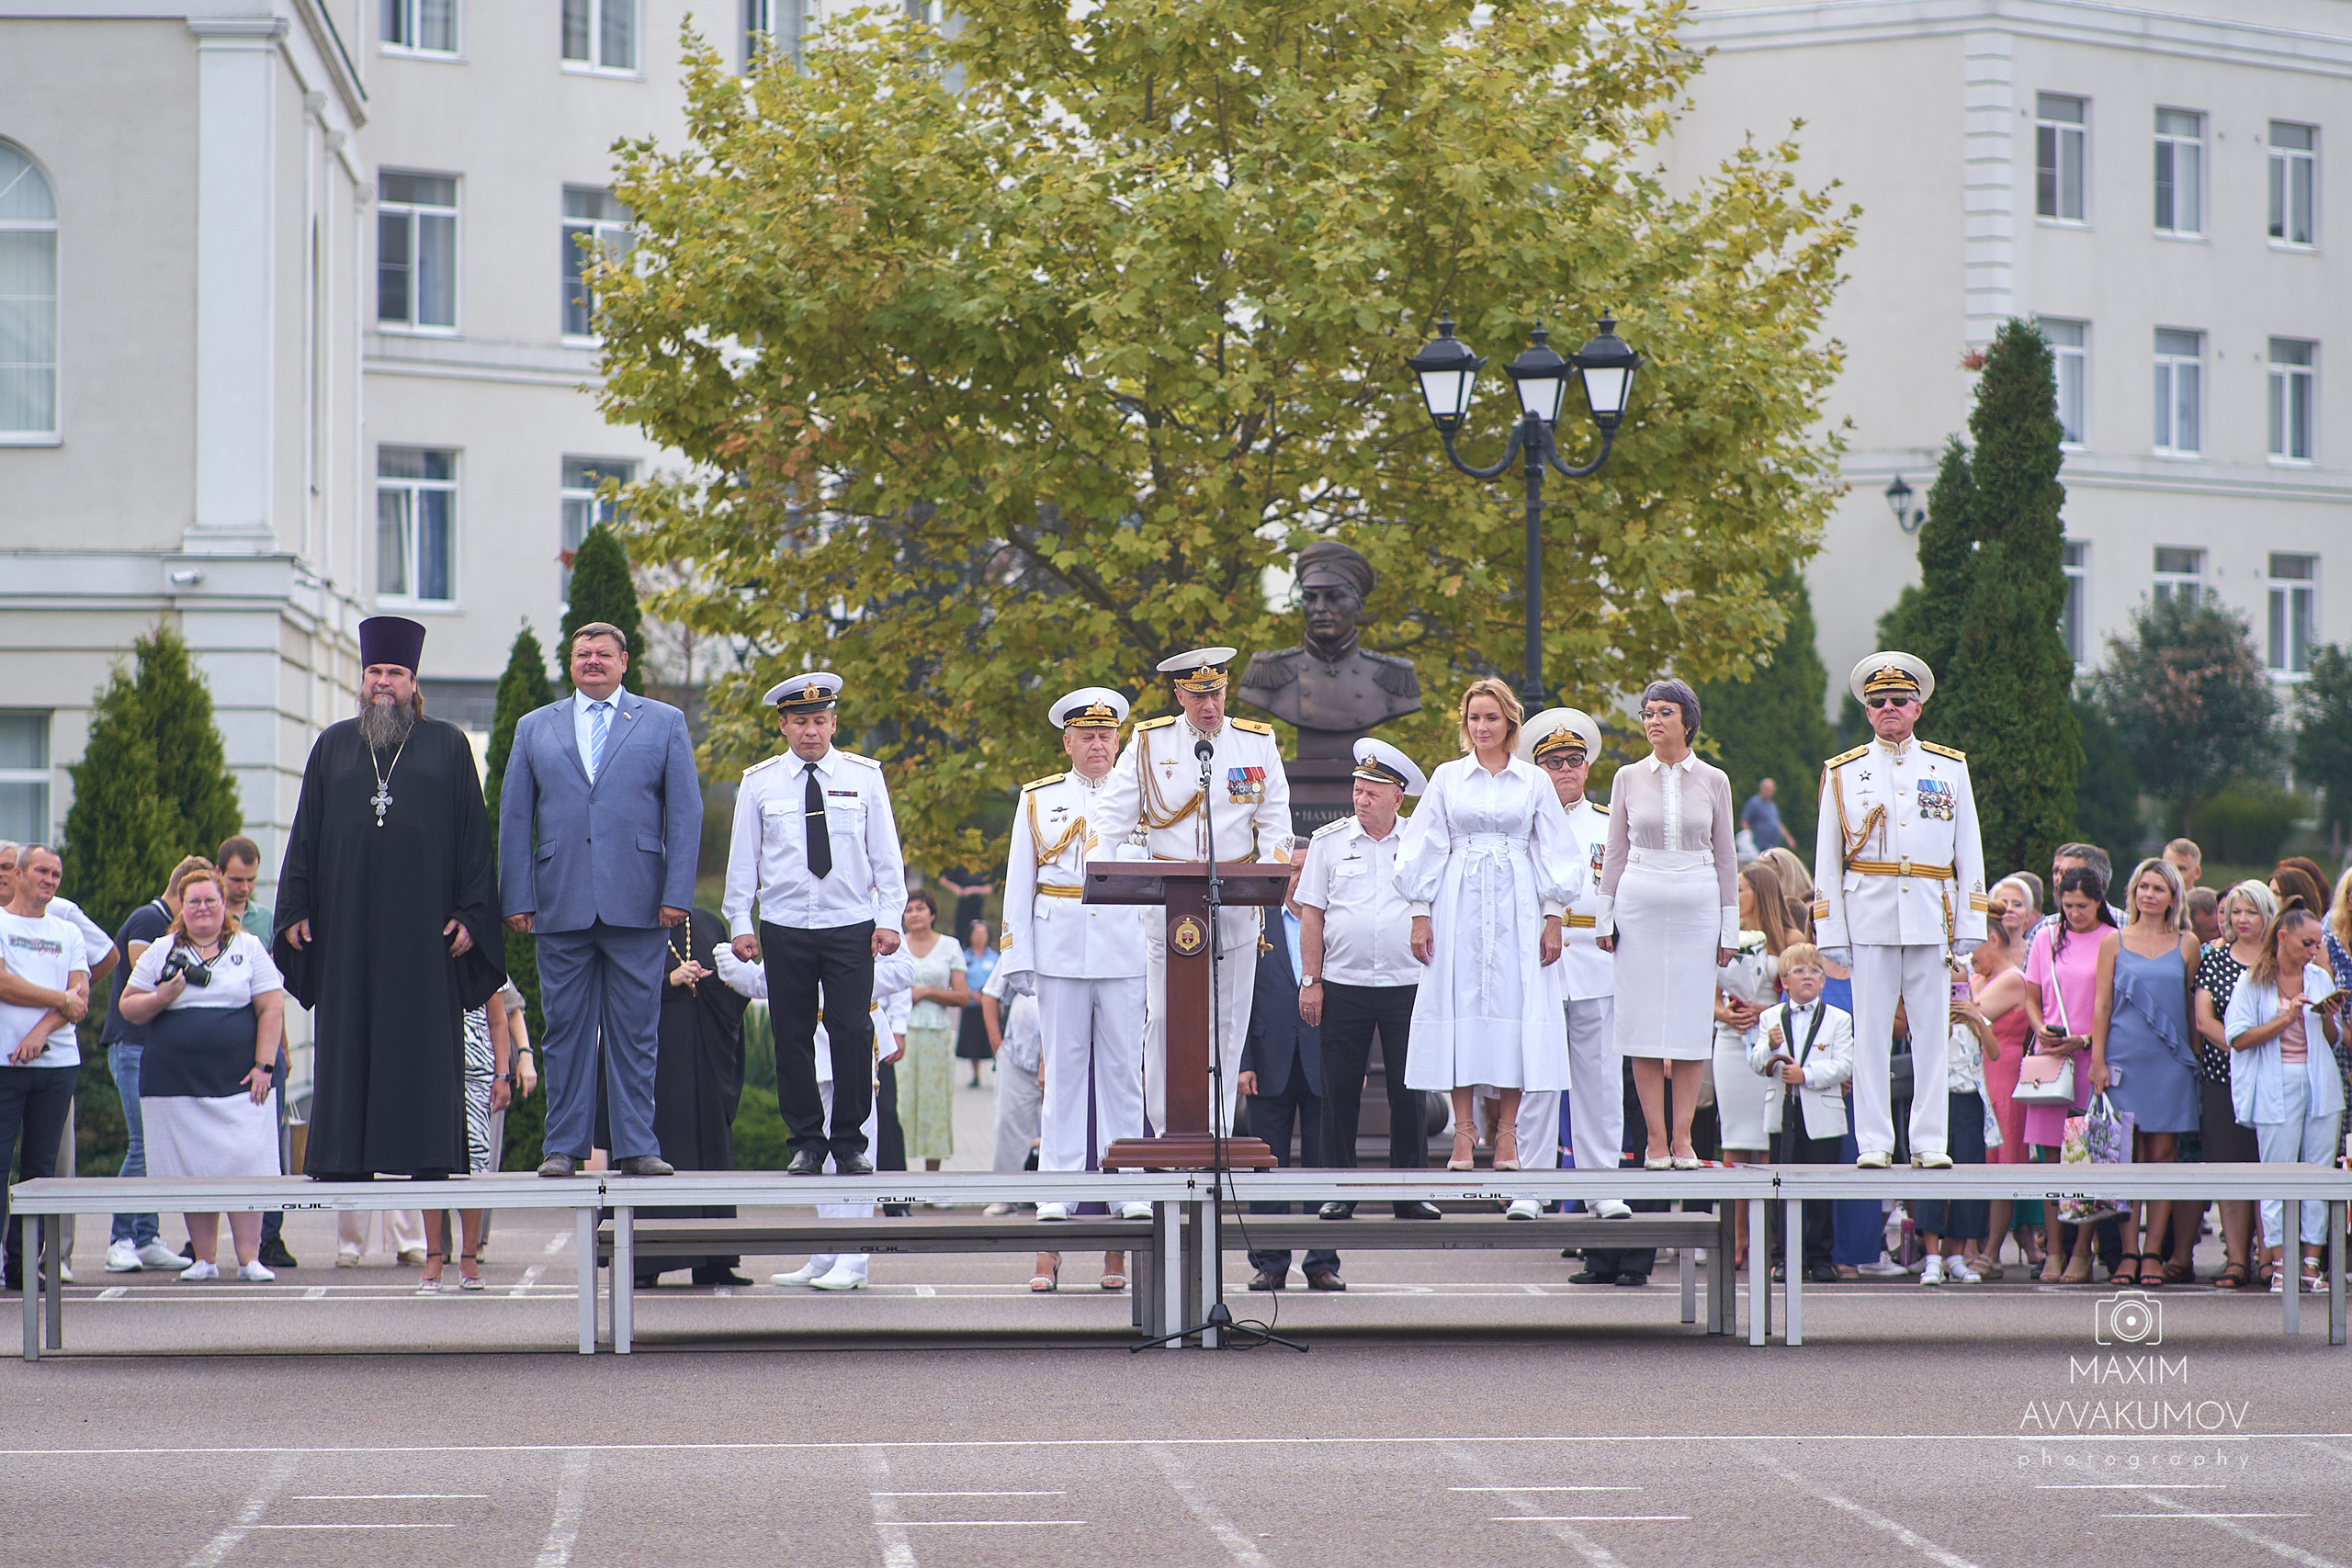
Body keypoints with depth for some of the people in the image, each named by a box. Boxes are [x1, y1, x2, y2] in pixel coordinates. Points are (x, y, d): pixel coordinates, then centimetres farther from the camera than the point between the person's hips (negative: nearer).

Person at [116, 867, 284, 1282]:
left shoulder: (249, 948, 8)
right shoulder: (161, 952, 11)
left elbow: (271, 1009, 4)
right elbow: (129, 1007, 11)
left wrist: (264, 1065, -5)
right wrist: (161, 998, -9)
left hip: (238, 1082, -1)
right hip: (176, 1083, 1)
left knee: (245, 1167, -9)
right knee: (193, 1171, 2)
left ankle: (249, 1258, -5)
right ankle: (204, 1259, 10)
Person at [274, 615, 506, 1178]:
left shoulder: (449, 746, 8)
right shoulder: (334, 746, 14)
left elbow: (473, 836, 4)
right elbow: (305, 833, 11)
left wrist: (469, 915, -6)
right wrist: (296, 910, 2)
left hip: (421, 918, -2)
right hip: (348, 916, 2)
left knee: (423, 1040, -3)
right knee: (348, 1040, 0)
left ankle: (427, 1158, -2)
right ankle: (345, 1158, 2)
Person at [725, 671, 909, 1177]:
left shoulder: (864, 777, 5)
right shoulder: (759, 783, 6)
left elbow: (886, 854, 7)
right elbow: (743, 858, 9)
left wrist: (890, 917, 0)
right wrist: (740, 922, 4)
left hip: (851, 926, -1)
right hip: (784, 927, 1)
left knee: (853, 1033, -7)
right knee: (793, 1037, 1)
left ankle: (849, 1144, 3)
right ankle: (806, 1144, 10)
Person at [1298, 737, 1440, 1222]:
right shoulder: (1329, 841, 6)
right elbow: (1312, 913, 6)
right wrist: (1310, 979, -1)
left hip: (1408, 984, 0)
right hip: (1343, 985, 0)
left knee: (1409, 1093, 1)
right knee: (1340, 1092, 1)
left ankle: (1409, 1193, 8)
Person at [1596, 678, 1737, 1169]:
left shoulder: (1713, 781, 4)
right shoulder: (1629, 778, 5)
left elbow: (1724, 858, 7)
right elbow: (1615, 852, 9)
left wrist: (1730, 927, 5)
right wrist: (1605, 917, 4)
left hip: (1698, 904, 0)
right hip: (1640, 902, 0)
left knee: (1692, 1017, -2)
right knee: (1644, 1016, -3)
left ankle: (1683, 1137, 3)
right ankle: (1656, 1138, 1)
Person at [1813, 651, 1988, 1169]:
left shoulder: (1950, 768, 12)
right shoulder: (1844, 773, 9)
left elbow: (1969, 853, 11)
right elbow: (1827, 860, 8)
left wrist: (1970, 926, 4)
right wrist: (1831, 931, 1)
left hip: (1932, 918, 1)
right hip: (1869, 916, -1)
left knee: (1932, 1030, 1)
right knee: (1871, 1031, -2)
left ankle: (1930, 1142, 5)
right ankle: (1873, 1142, 2)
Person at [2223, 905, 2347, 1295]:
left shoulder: (2319, 978, 11)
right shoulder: (2254, 982, -1)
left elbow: (2332, 1039, 17)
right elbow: (2239, 1038, -8)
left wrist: (2328, 1017, -4)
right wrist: (2286, 1019, -14)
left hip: (2319, 1083, 4)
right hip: (2275, 1086, -4)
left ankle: (2311, 1262, 3)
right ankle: (2280, 1264, 0)